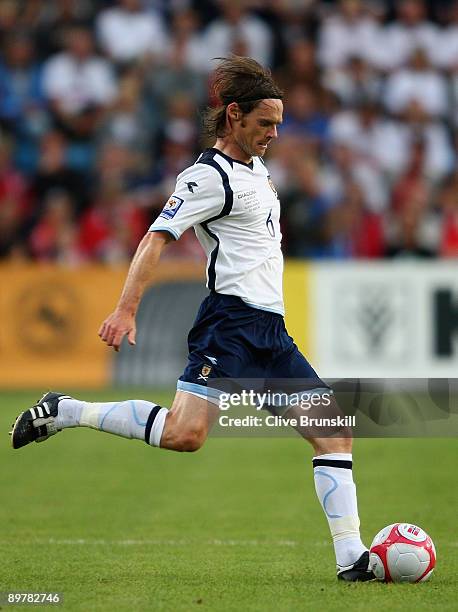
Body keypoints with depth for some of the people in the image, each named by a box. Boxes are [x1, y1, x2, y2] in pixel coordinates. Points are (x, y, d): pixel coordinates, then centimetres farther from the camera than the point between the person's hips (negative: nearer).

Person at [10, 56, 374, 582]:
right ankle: (64, 412, -7)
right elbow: (157, 238, -15)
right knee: (185, 434, -23)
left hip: (270, 332, 9)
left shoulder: (256, 167, 18)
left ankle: (351, 558, 1)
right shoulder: (210, 177, -9)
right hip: (230, 324, -9)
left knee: (335, 434, 1)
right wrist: (126, 309, -23)